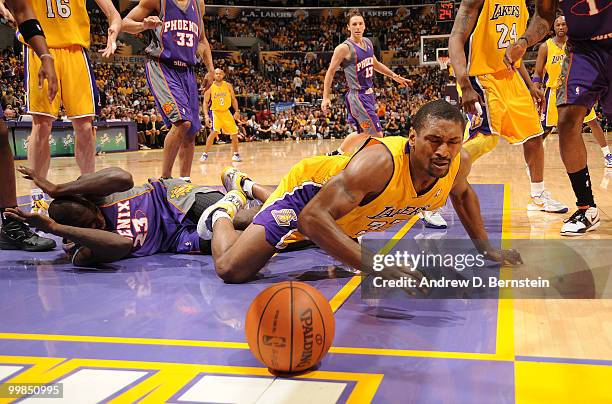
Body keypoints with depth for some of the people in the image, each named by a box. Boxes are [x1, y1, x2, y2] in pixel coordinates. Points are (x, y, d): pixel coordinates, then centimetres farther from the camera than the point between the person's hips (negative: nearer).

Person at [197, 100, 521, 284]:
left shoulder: (458, 164, -24)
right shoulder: (379, 162, -46)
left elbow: (462, 194, 3)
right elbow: (312, 217, -51)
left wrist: (485, 247, 4)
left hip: (345, 203, 7)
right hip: (310, 188, -7)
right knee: (231, 269, -19)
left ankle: (246, 185, 60)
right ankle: (222, 214, 14)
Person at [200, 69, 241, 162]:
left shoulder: (228, 86, -2)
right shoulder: (210, 88, -8)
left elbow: (233, 99, 6)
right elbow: (205, 102, -5)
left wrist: (237, 111, -5)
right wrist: (206, 116, -15)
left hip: (226, 112, 3)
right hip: (215, 112, -3)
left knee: (234, 133, 3)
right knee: (214, 132, -23)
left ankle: (235, 154, 22)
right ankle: (205, 154, -13)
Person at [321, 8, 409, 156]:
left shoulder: (368, 43, 9)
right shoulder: (344, 48, -15)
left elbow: (375, 64, 26)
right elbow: (330, 72, -10)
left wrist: (394, 75, 22)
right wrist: (326, 97, -12)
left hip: (368, 94, 9)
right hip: (358, 96, -9)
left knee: (364, 133, 19)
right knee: (377, 135, -10)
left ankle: (337, 154, 31)